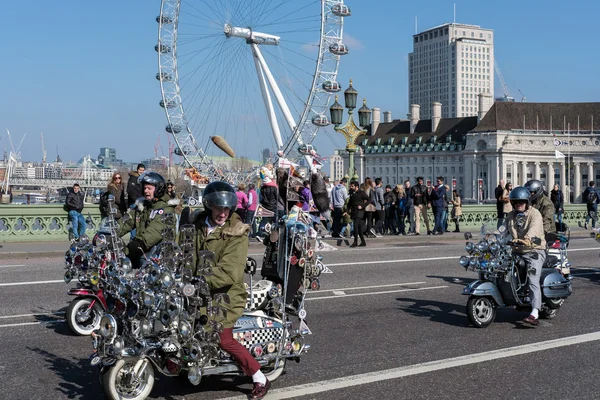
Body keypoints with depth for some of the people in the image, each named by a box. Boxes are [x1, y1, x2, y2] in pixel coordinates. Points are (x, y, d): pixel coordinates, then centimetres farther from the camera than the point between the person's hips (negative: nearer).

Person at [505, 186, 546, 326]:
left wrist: (527, 239, -47)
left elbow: (534, 229, -27)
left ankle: (534, 315, -33)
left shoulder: (535, 214, -7)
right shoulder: (511, 215, 16)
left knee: (533, 280, -21)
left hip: (535, 252, -7)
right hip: (517, 251, 7)